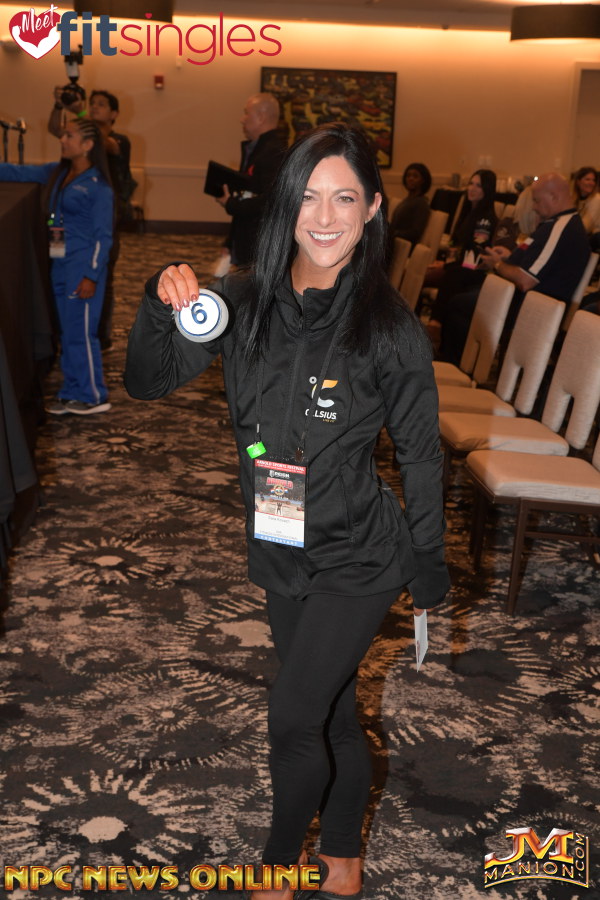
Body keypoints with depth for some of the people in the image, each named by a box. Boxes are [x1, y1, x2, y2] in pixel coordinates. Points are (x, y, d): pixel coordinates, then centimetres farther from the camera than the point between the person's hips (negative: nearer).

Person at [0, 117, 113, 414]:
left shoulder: (98, 185, -11)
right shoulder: (57, 173, 9)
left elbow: (103, 236, -12)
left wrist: (91, 276, -16)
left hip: (83, 265, -7)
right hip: (60, 264, 7)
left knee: (80, 332, -2)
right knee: (67, 332, 13)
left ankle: (93, 397, 10)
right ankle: (71, 394, 23)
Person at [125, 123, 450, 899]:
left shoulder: (390, 326, -17)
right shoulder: (245, 303, -7)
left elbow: (420, 455, -9)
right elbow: (147, 381, -2)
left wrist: (429, 571, -1)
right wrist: (161, 306, -22)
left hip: (358, 559, -4)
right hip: (282, 555, 4)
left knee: (293, 719, -2)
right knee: (332, 708, 21)